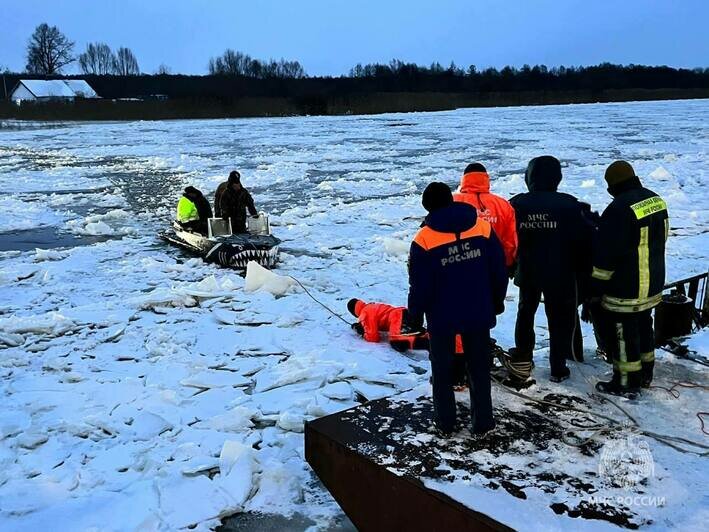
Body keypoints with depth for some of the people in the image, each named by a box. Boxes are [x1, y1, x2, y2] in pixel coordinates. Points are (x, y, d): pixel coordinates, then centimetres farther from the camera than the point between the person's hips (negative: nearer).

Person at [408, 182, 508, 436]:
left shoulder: (424, 238, -14)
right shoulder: (482, 226, -5)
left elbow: (419, 284, -10)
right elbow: (499, 270, 1)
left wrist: (415, 315, 4)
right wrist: (497, 301, 14)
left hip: (441, 317, -2)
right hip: (478, 313, 3)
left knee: (442, 370, 14)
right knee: (479, 368, 15)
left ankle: (445, 421, 23)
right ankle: (482, 421, 21)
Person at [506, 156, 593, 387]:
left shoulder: (516, 204, -7)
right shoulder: (569, 205, -15)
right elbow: (585, 239, -11)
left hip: (527, 272, 2)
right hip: (560, 274, -2)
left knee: (525, 314, 21)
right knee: (560, 318, 12)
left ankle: (521, 362, 21)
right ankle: (558, 367, 18)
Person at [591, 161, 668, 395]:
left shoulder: (619, 208, -24)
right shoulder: (656, 200, 4)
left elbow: (607, 252, -21)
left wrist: (598, 283, -10)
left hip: (626, 288, -9)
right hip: (653, 283, 9)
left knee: (622, 332, 2)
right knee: (643, 326, 20)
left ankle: (626, 381, 11)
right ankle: (645, 374, 33)